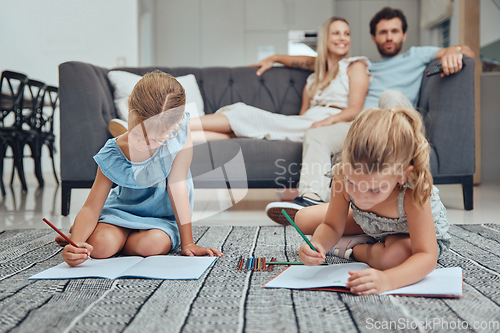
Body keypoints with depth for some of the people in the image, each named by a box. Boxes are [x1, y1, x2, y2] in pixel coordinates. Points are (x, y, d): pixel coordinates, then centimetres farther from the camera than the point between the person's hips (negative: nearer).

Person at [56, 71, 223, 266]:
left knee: (151, 244, -33)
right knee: (100, 245, -27)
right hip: (123, 209, 1)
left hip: (164, 215, 0)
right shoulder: (113, 155, -20)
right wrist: (76, 243, -38)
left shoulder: (180, 133, -23)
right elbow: (91, 208, -18)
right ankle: (78, 231, 9)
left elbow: (177, 185, -20)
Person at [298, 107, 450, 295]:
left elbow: (427, 257, -46)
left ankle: (355, 249, -7)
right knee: (303, 219, 0)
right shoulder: (343, 178, -33)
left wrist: (387, 280, -65)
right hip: (372, 226, 4)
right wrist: (318, 243, -44)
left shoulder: (412, 194, -44)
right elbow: (331, 227, -19)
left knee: (394, 256, -41)